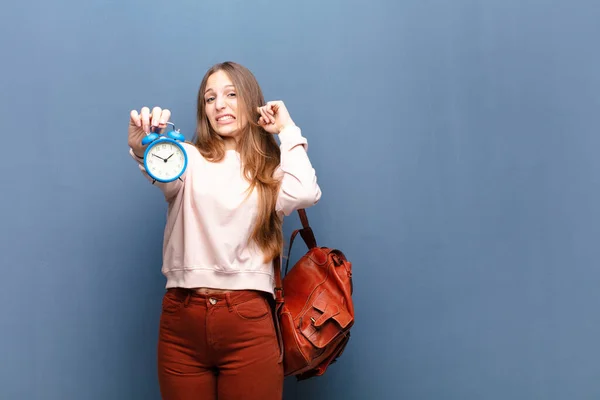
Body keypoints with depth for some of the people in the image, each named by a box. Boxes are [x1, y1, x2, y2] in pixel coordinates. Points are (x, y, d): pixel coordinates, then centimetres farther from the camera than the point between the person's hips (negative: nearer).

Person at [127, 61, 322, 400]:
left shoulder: (270, 168, 9)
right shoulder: (189, 159, 8)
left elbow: (305, 195, -13)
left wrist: (288, 131, 0)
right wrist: (144, 149, -39)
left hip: (248, 321, 0)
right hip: (182, 320, 1)